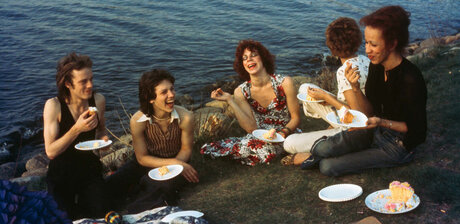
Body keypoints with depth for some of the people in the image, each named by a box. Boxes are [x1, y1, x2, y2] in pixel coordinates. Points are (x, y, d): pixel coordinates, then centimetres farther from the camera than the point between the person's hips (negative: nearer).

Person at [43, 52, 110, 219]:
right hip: (61, 172, -2)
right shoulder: (54, 105, -18)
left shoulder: (98, 100, -6)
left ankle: (81, 202, 20)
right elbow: (51, 152, -22)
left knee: (97, 214, -13)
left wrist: (103, 139, -7)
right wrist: (77, 129, -32)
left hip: (90, 168, 3)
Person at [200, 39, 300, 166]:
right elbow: (251, 128, -13)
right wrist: (230, 100, -17)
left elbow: (295, 118, -4)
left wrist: (284, 132, -26)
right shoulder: (241, 92, -5)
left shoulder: (283, 83, -11)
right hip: (260, 137, 3)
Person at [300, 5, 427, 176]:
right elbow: (371, 111, -2)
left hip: (398, 145, -6)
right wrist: (355, 87, -19)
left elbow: (414, 127, -18)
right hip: (377, 131, 6)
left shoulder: (410, 79, -29)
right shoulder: (376, 66, -6)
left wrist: (382, 122, -33)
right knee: (322, 149, -16)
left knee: (327, 167, -13)